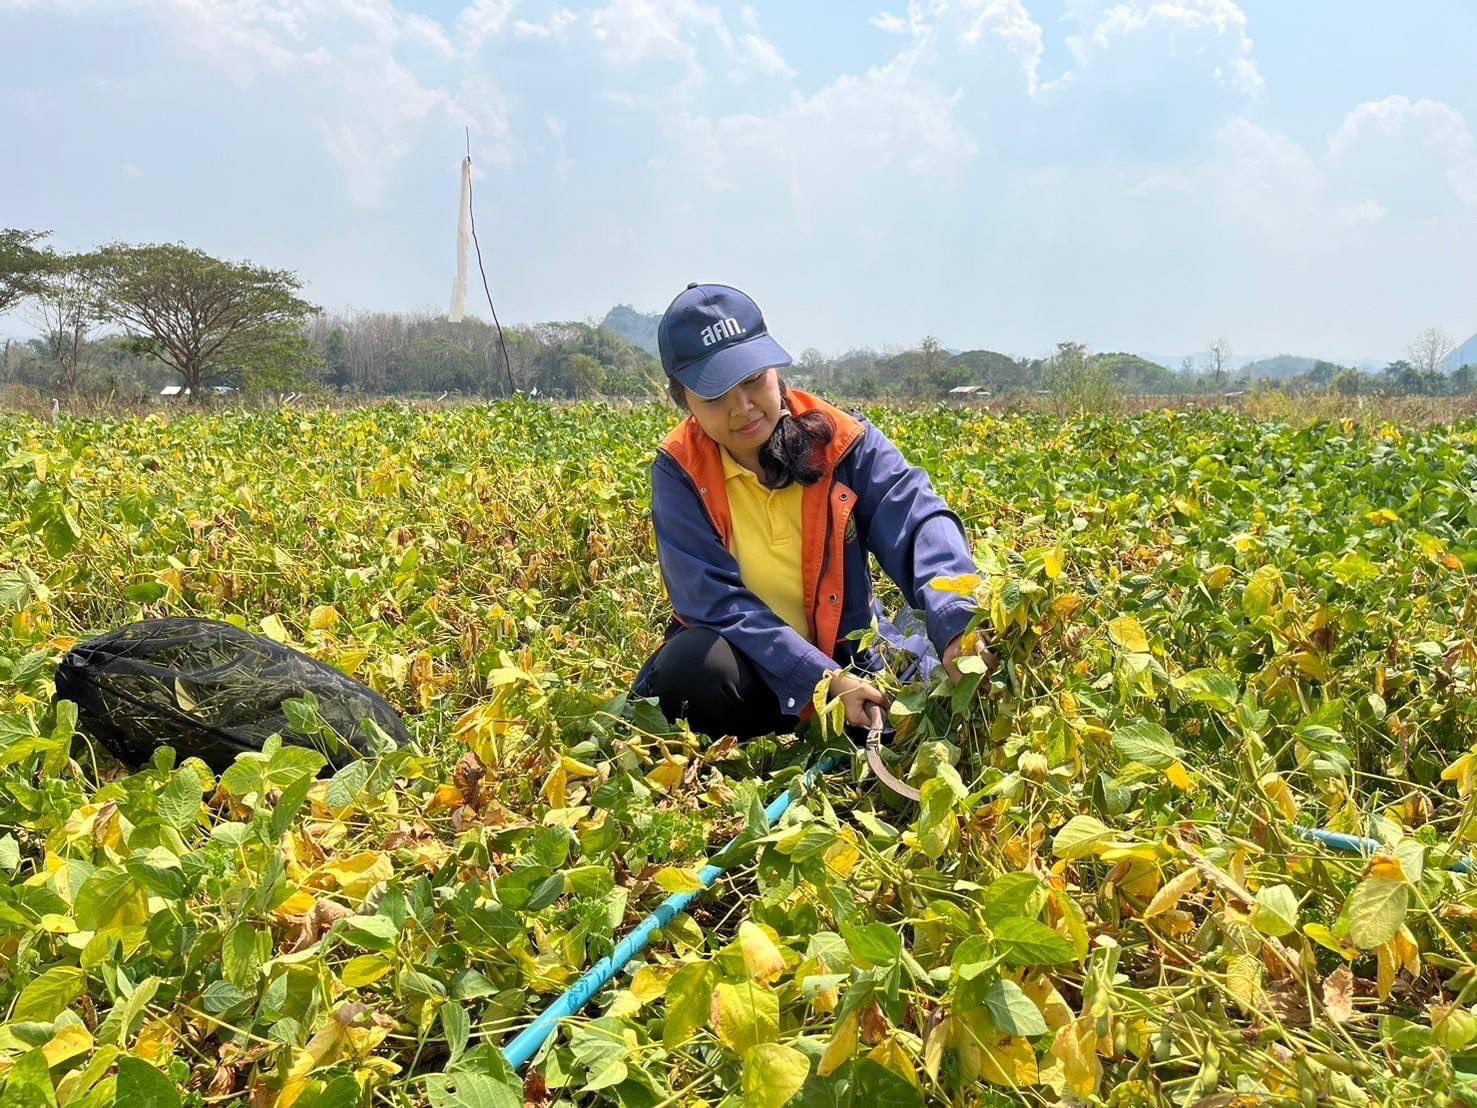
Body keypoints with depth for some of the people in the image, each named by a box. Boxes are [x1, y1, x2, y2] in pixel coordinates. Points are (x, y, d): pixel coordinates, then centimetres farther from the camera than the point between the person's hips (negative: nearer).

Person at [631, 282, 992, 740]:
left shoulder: (841, 441, -9)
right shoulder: (681, 472, -11)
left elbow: (920, 522, -23)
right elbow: (715, 600, -20)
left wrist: (956, 624, -44)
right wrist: (824, 680, -30)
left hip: (847, 658, 2)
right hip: (747, 667, -2)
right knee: (693, 665, -35)